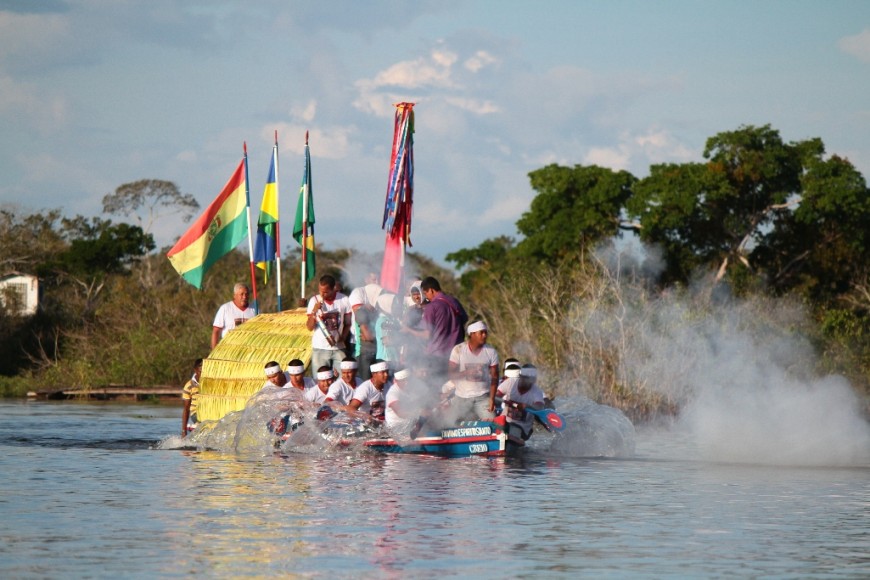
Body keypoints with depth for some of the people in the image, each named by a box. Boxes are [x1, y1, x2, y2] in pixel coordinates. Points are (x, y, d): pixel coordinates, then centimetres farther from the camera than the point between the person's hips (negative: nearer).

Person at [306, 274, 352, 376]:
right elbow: (309, 327, -4)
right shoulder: (315, 301, -3)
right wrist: (314, 311, -19)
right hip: (320, 348, -1)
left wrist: (343, 337, -8)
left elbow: (348, 323, 8)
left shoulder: (344, 300, -2)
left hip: (338, 349, 1)